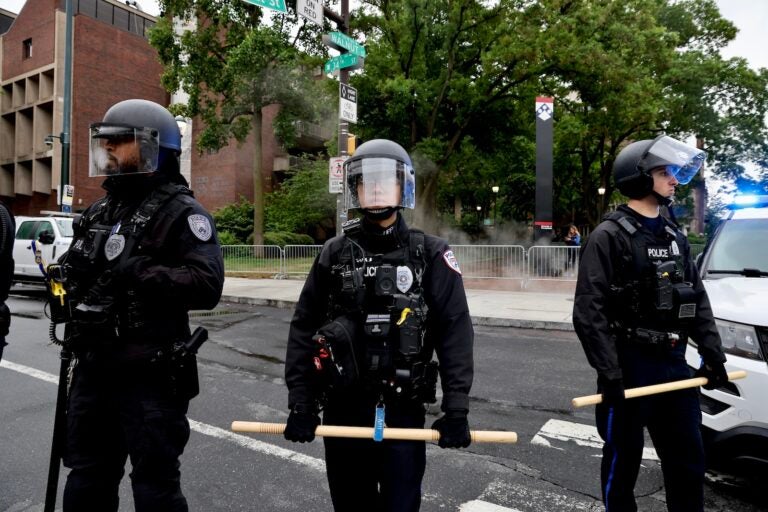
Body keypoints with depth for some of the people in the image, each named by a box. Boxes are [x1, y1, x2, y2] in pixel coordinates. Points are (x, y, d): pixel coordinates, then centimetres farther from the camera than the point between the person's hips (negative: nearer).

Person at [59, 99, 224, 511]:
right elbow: (77, 278, 27)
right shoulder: (98, 211, 15)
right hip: (93, 371, 8)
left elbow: (207, 286, -22)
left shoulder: (179, 212, -10)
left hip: (150, 377, -7)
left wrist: (135, 270, -26)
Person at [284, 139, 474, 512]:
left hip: (403, 410, -2)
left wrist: (457, 408, -10)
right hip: (342, 408, 2)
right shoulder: (334, 254, 2)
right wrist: (300, 403, -2)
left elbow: (454, 332, -5)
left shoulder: (429, 254, -3)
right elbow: (304, 329, 3)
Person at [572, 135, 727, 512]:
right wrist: (609, 373, -20)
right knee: (623, 461, 9)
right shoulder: (609, 237, -11)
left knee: (688, 461, 17)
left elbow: (698, 300, 16)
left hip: (674, 364, 7)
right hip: (630, 367, -7)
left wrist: (712, 353, 8)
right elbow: (589, 311, -17)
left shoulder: (675, 237, 12)